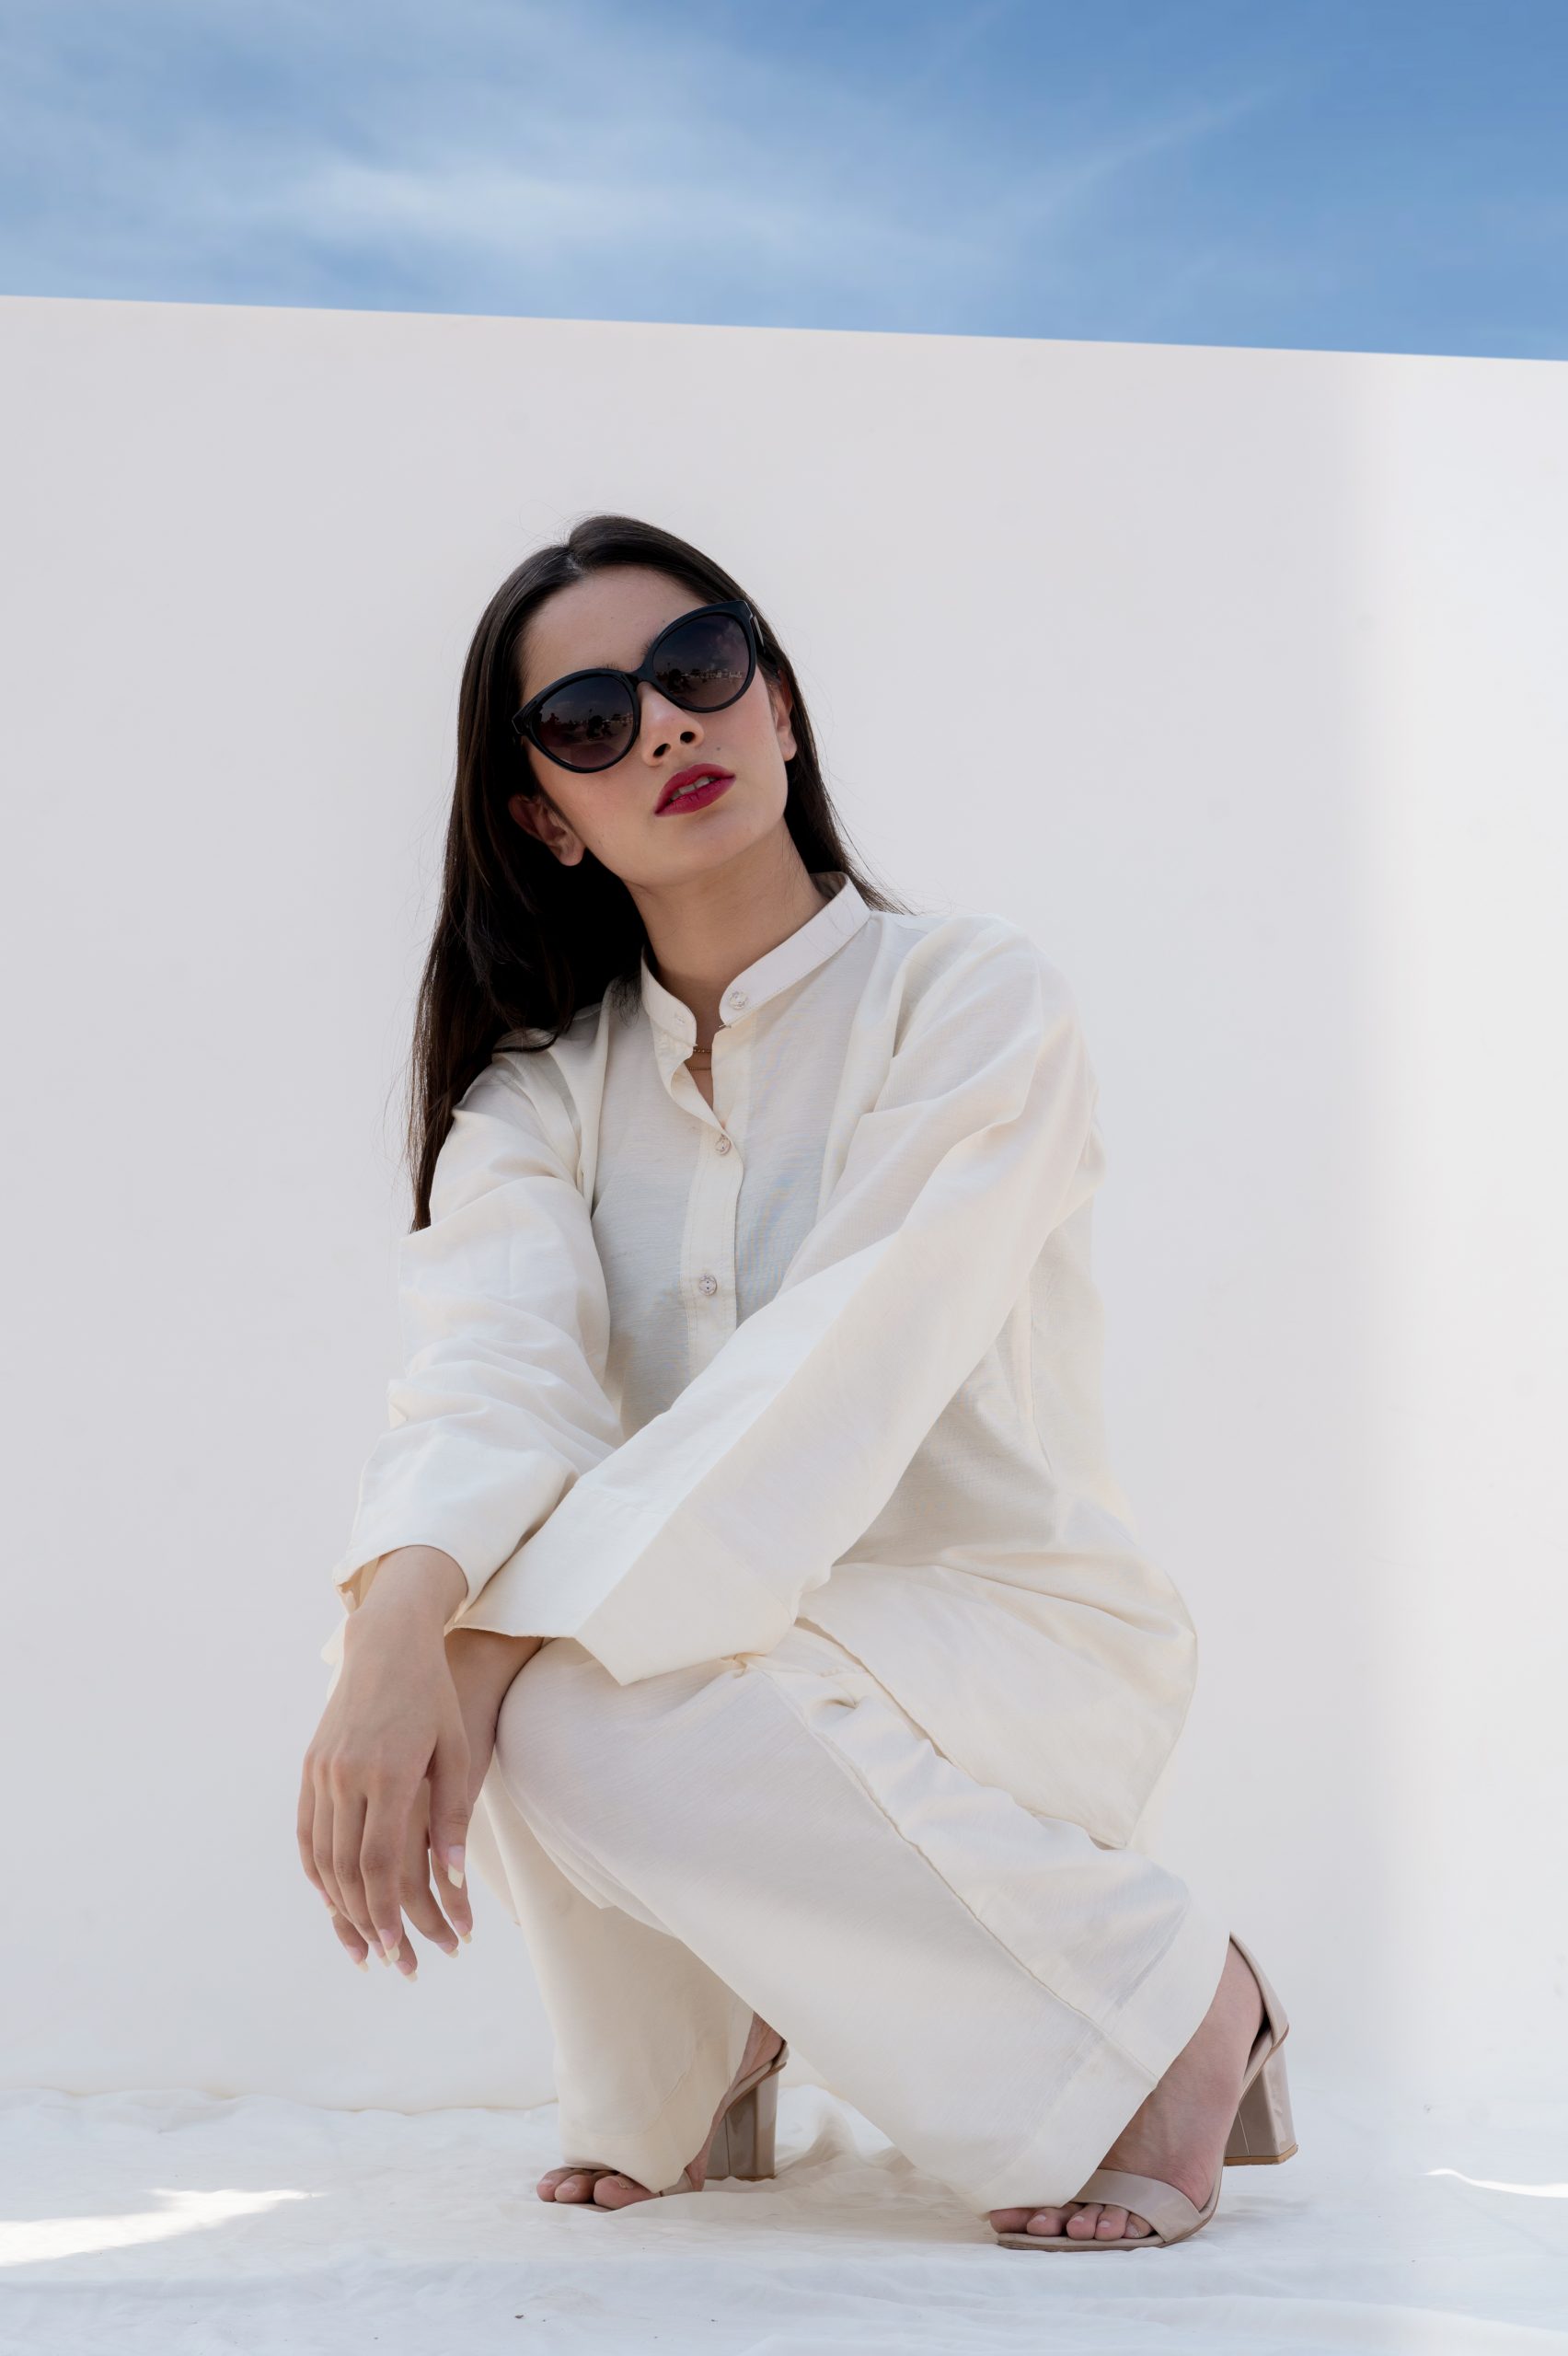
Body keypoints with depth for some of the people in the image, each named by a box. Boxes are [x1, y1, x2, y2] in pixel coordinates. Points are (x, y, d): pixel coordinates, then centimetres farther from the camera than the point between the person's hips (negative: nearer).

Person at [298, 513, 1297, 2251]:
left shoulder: (974, 997, -9)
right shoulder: (544, 1083, 5)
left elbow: (841, 1376, -23)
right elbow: (484, 1362, -16)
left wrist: (503, 1648, -33)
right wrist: (397, 1630, -38)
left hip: (1017, 1638, -4)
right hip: (743, 1644, 5)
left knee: (576, 1701, -31)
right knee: (422, 1606, -25)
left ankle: (1162, 2000, -11)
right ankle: (691, 2060, 4)